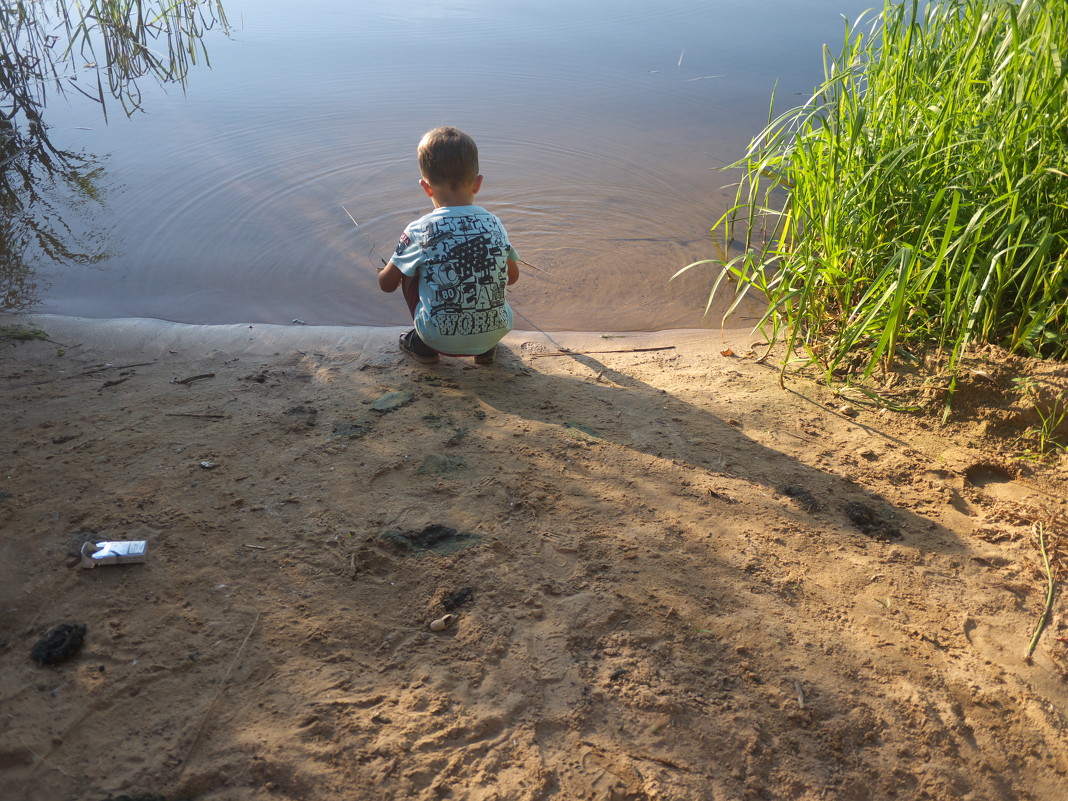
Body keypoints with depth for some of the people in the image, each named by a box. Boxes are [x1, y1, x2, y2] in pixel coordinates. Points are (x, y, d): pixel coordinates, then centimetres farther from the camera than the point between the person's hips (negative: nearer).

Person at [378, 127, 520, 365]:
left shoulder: (419, 231, -10)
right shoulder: (495, 224, -2)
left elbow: (386, 284, 2)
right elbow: (512, 277, 14)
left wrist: (386, 272, 27)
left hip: (440, 339, -2)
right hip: (494, 334, 3)